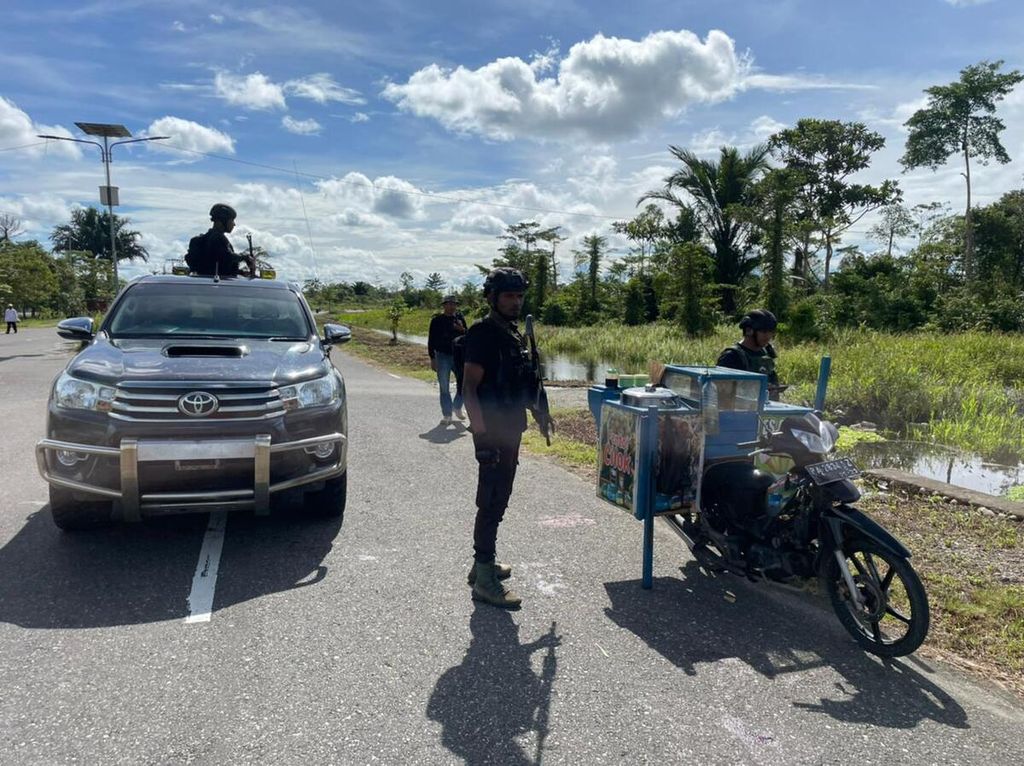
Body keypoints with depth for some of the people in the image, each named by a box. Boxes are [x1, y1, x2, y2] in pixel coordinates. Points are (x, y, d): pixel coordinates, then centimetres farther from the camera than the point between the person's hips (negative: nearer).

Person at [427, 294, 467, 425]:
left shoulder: (460, 319, 6)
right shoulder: (437, 320, -3)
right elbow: (431, 340, -1)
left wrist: (462, 330, -13)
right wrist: (432, 359, -5)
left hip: (458, 356, 3)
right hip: (442, 356, -2)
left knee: (463, 384, 3)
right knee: (444, 388, 3)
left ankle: (457, 407, 27)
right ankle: (446, 414, 12)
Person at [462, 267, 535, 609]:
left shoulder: (514, 334, 13)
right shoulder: (483, 334, -13)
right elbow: (469, 386, -19)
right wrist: (482, 433, -25)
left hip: (511, 431, 9)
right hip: (493, 433, -9)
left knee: (497, 500, 17)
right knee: (491, 503, -5)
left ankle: (483, 564, 30)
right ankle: (485, 580, 3)